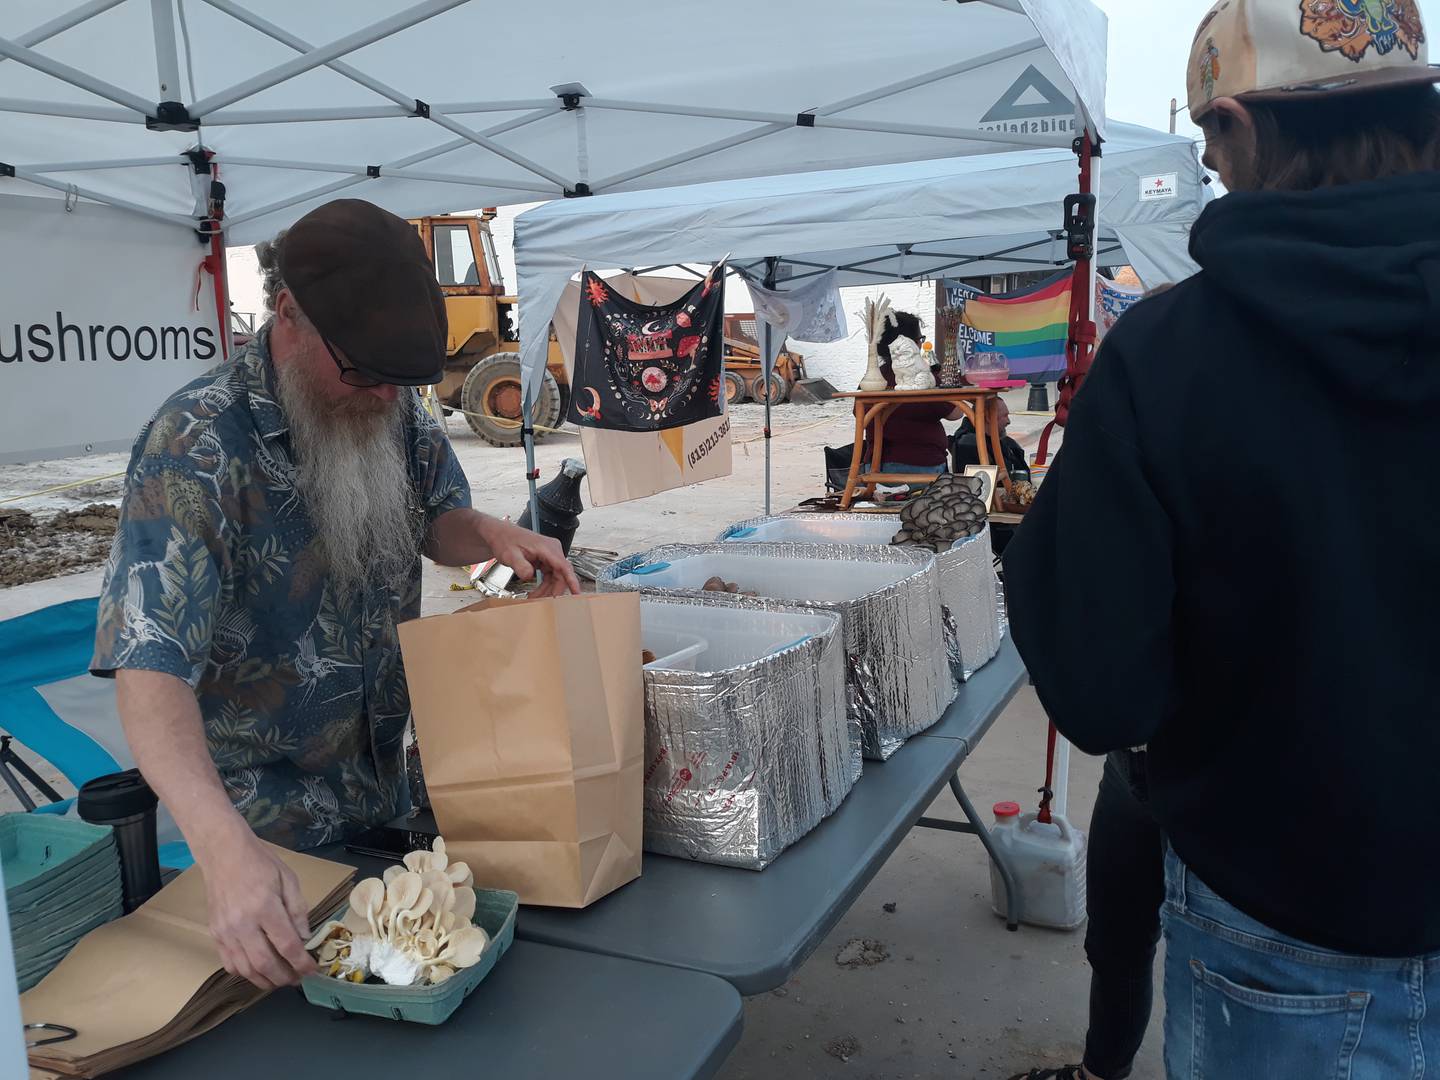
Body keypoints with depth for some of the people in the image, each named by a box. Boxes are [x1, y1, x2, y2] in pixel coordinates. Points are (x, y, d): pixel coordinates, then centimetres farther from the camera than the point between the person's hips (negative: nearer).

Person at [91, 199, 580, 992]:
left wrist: (489, 534, -16)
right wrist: (225, 847, -49)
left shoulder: (393, 410, -7)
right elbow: (150, 670, -35)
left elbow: (436, 523, 9)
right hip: (262, 815, -5)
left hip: (386, 785, 6)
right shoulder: (195, 449, -27)